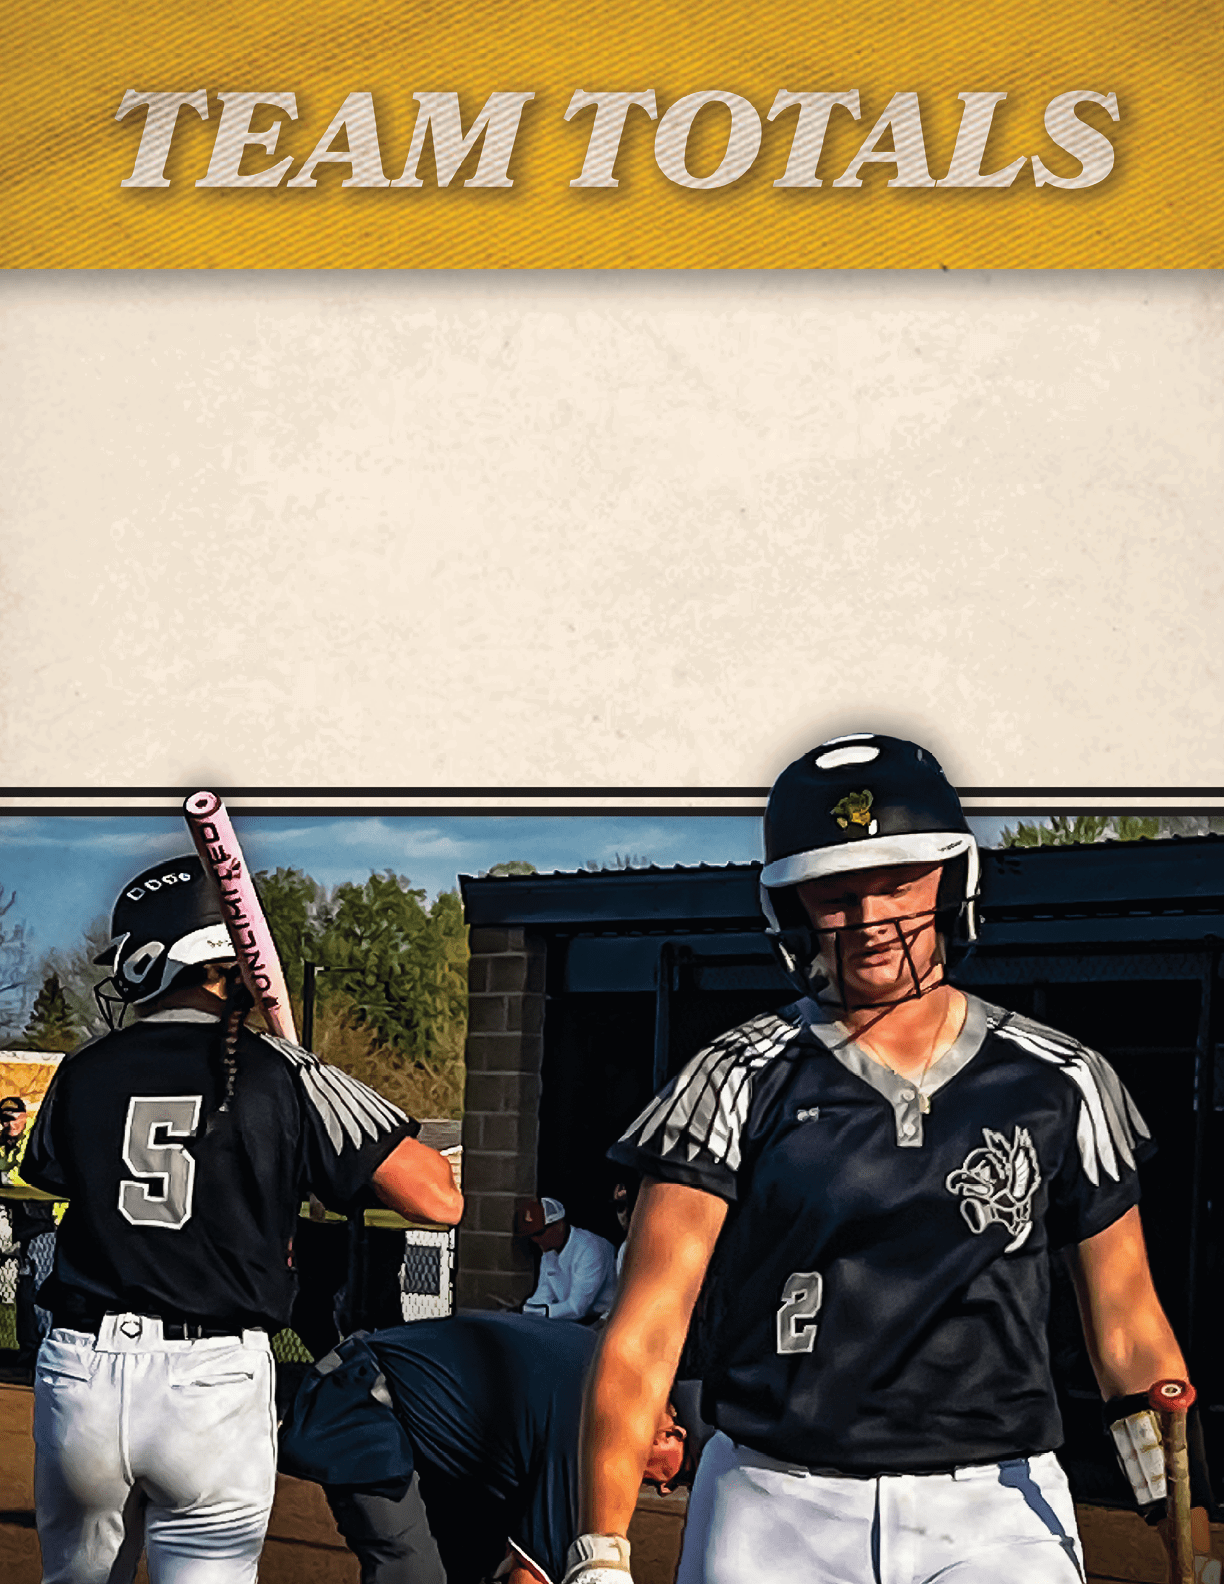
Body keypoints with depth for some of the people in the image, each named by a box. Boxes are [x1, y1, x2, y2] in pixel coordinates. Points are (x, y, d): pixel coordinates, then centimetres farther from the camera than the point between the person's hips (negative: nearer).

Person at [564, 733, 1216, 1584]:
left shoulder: (1059, 1087, 5)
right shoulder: (742, 1083, -1)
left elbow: (1128, 1329, 11)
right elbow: (646, 1330, -4)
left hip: (996, 1514, 1)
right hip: (776, 1516, -1)